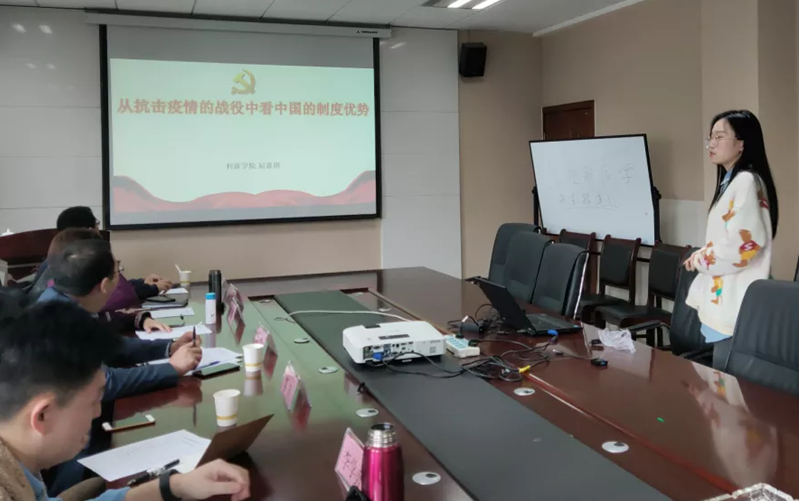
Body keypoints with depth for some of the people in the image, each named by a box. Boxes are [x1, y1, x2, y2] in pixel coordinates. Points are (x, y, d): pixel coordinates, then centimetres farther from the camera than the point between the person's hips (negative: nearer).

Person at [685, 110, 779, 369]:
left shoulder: (747, 181, -13)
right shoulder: (732, 181, 17)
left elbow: (742, 245, -21)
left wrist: (700, 259, -7)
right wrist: (702, 257, 7)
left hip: (737, 306, -10)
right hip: (725, 301, 10)